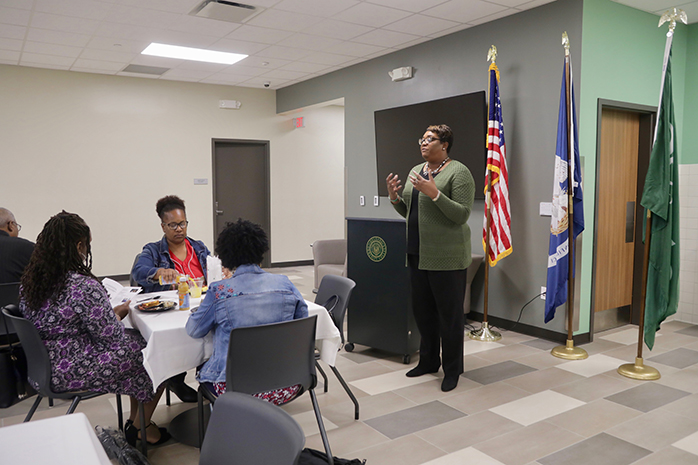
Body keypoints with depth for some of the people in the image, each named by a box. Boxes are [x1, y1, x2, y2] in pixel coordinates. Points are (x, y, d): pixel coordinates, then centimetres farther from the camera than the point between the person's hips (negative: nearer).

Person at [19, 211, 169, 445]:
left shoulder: (29, 281, 0)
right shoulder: (84, 287, -27)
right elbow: (112, 337, -20)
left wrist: (112, 311, 10)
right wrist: (117, 314, 1)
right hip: (75, 372, -9)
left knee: (136, 338, 19)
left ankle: (134, 420, 30)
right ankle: (142, 428, 22)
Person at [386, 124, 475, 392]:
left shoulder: (458, 172, -9)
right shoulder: (416, 171, 14)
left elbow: (462, 215, -17)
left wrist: (434, 193, -25)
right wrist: (394, 197, 1)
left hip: (446, 257, -7)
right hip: (417, 254, 8)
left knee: (449, 314, 3)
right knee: (422, 310, 15)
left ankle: (452, 370, 18)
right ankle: (428, 361, 32)